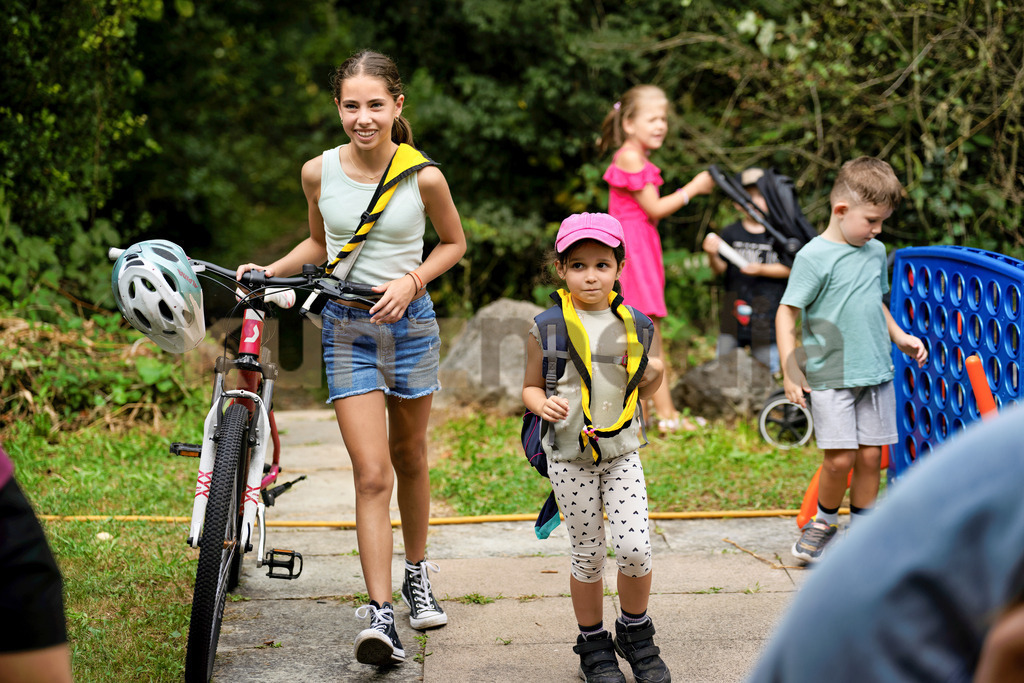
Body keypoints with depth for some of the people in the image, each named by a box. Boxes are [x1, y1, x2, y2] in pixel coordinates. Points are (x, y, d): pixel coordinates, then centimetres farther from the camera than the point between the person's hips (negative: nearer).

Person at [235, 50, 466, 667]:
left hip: (410, 323, 0)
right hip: (347, 330, 0)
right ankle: (381, 614, -9)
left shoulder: (423, 177, -10)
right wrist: (267, 272, -1)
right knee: (371, 475, -9)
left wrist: (411, 281, -11)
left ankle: (418, 573, 38)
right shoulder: (319, 172, -4)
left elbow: (454, 244, 5)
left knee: (410, 458, 17)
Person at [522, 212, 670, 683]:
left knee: (635, 547, -7)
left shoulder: (630, 324, 4)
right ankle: (593, 644, 23)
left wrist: (653, 376, -5)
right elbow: (530, 387, 4)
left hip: (622, 453, 2)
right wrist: (544, 405, -17)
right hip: (571, 457, -2)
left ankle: (635, 632, 18)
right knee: (588, 555, 4)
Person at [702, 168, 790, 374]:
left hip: (767, 309, -1)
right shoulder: (731, 233, 3)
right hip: (734, 308, 1)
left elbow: (789, 268, -2)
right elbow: (719, 268, 0)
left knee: (764, 367, 4)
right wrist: (713, 256, -21)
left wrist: (762, 270, -15)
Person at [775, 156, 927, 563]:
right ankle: (824, 522, 15)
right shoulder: (814, 256, -11)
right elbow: (786, 313, -11)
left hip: (876, 373, 6)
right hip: (831, 376, -6)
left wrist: (899, 337, 18)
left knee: (871, 455, 5)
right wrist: (790, 369, -16)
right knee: (840, 458, -10)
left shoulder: (876, 252, 10)